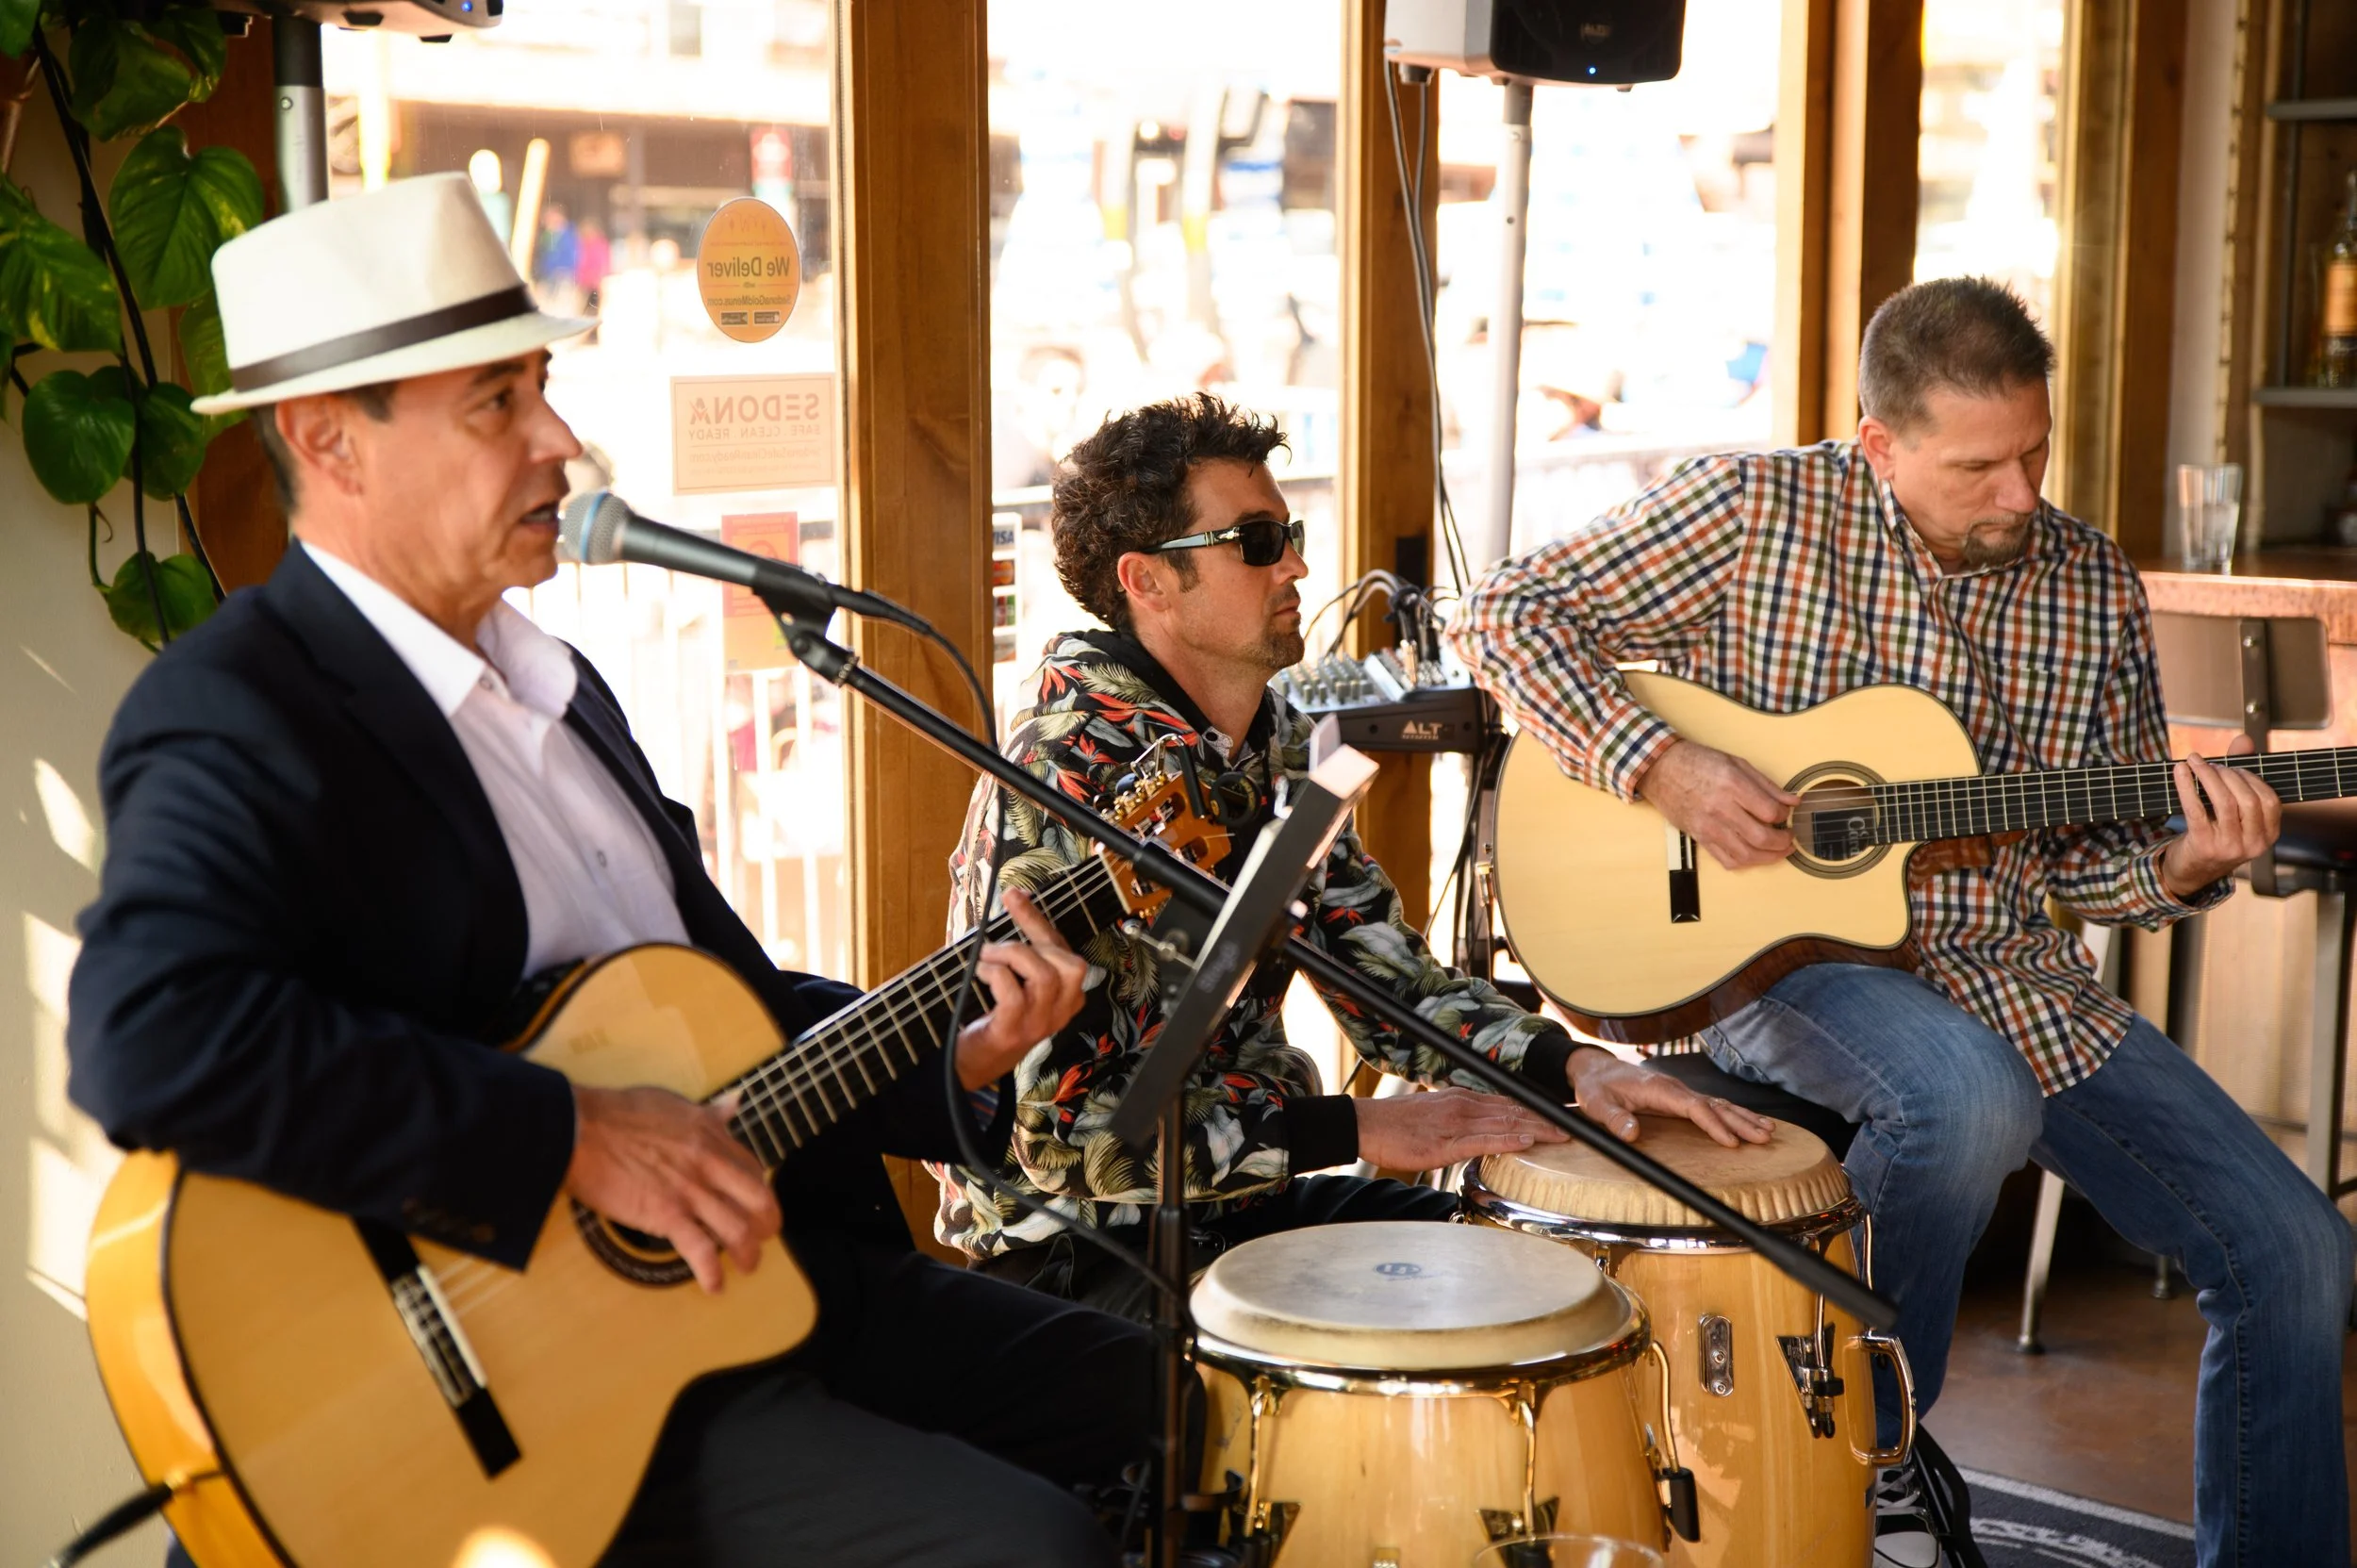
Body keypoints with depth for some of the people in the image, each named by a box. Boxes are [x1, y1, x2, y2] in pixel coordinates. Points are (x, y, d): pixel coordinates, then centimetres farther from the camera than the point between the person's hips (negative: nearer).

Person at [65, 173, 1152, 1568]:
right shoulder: (241, 717, -16)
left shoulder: (556, 686, 14)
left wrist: (949, 1050, 4)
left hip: (755, 1270, 9)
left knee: (1156, 1394, 15)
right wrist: (578, 1140, -30)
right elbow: (153, 1037, -35)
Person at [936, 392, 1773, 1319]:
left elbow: (1391, 982, 10)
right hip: (1076, 1245, -8)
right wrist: (1359, 1129, -24)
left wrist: (1574, 1065, -9)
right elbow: (1059, 1131, -26)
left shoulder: (1282, 744, 5)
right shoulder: (1071, 780, -23)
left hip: (1242, 1197, 9)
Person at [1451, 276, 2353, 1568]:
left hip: (2015, 975, 5)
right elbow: (1506, 611, -8)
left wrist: (2184, 867, -12)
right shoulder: (1760, 513, -7)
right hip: (1771, 954, -5)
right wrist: (1659, 763, -20)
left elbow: (2087, 858, 10)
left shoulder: (2093, 589, 5)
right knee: (1975, 1099, -37)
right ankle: (1861, 1455, -12)